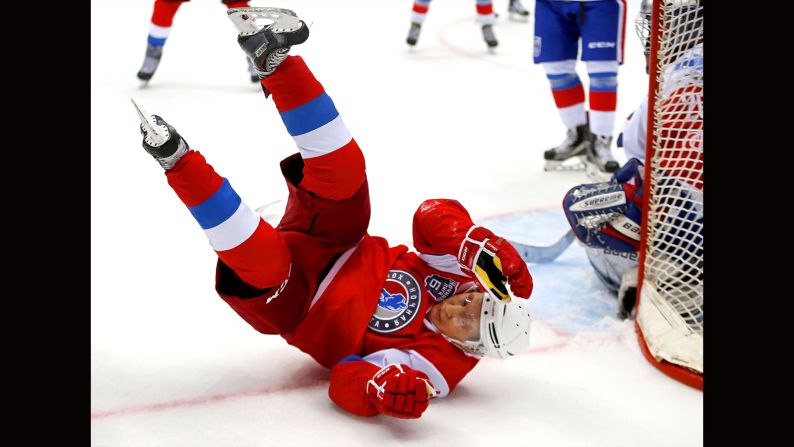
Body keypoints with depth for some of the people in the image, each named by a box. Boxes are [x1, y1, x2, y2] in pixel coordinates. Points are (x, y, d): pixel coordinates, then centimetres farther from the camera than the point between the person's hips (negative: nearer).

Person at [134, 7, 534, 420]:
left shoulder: (440, 362, -27)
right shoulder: (459, 271, -14)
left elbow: (348, 381, -32)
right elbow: (434, 216, -16)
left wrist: (383, 390, -56)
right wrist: (480, 247, -34)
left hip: (297, 313, -5)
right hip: (337, 255, 5)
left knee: (264, 261, -38)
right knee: (342, 170, -20)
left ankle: (179, 160, -32)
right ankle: (273, 59, -13)